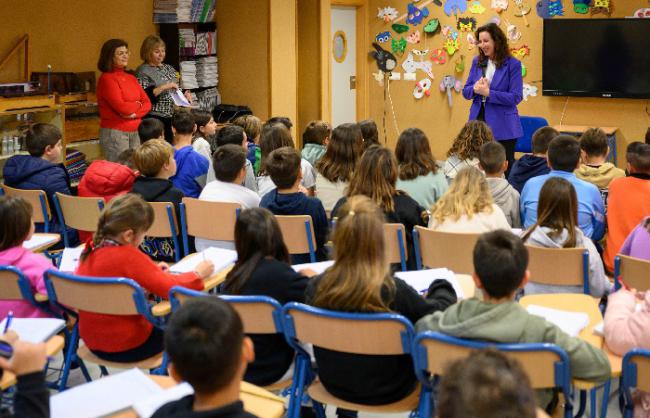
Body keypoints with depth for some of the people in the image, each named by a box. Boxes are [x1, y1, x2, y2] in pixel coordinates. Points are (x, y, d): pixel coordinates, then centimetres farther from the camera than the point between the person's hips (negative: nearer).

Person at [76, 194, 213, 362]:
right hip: (126, 347, -7)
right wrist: (198, 273, -9)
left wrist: (153, 271, 7)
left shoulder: (91, 251, -4)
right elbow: (170, 288, -25)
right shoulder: (128, 257, -27)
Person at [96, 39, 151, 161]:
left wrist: (135, 113, -11)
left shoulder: (131, 78, 14)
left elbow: (147, 103, 8)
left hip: (134, 132, 7)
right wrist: (138, 105, 1)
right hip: (115, 132, -7)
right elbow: (120, 107, -18)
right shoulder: (106, 79, -9)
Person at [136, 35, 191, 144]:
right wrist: (163, 87, -23)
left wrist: (184, 96, 4)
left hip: (171, 117, 7)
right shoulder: (142, 71, -6)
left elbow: (176, 91, 24)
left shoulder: (169, 68, 15)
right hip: (154, 118, -7)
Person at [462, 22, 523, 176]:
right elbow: (465, 92, 10)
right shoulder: (477, 62, 8)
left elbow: (515, 97, -14)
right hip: (479, 121, 5)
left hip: (503, 126, -5)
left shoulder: (512, 64, -8)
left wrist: (488, 92, -20)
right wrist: (475, 89, -13)